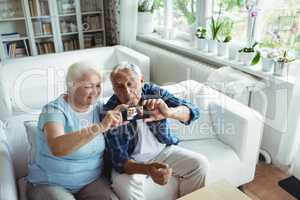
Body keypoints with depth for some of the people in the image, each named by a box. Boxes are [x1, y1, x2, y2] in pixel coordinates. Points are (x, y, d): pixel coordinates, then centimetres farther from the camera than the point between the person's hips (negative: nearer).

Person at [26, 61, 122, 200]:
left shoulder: (98, 107, 0)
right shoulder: (54, 110, -17)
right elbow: (57, 148, -35)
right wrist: (99, 127, -43)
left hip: (92, 180, 3)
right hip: (50, 183, -3)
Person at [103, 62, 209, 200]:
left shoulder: (153, 92, -16)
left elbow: (193, 111, -24)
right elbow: (119, 160, -25)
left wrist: (169, 112, -47)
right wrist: (148, 169, -45)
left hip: (163, 150, 3)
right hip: (132, 161, -2)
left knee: (200, 164, -11)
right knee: (123, 184, -31)